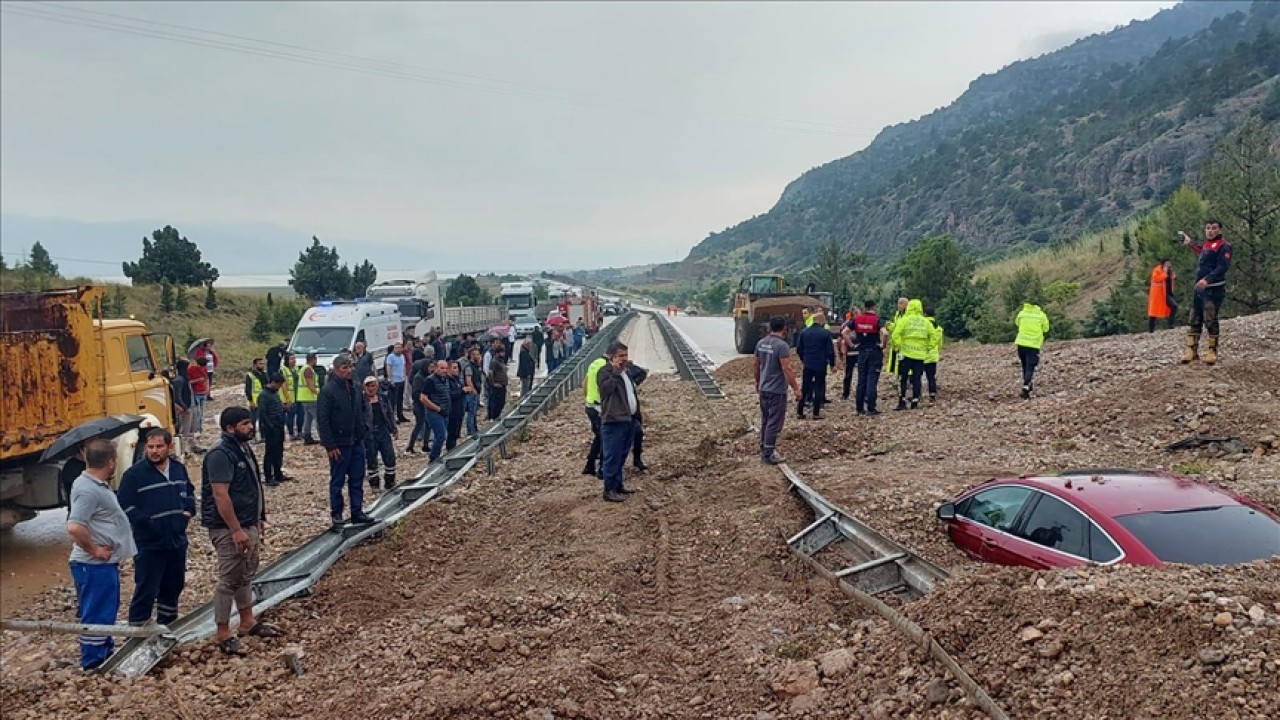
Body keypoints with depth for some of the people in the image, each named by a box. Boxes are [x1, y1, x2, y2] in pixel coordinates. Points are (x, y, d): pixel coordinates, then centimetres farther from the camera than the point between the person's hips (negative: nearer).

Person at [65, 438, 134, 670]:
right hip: (95, 565, -10)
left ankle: (106, 651, 36)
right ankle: (94, 663, 10)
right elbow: (74, 527, -33)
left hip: (104, 563, 10)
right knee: (97, 614, 0)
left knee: (107, 609, 22)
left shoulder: (96, 484, 9)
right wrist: (94, 550, -21)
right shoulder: (88, 490, -23)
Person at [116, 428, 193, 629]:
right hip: (149, 545, -6)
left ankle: (166, 627, 34)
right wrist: (147, 521, -18)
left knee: (174, 586, 18)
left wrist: (188, 511, 6)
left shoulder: (179, 469, 6)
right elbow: (124, 505, -12)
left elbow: (190, 492, 22)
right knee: (146, 591, -6)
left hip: (177, 541, 6)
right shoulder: (134, 474, -11)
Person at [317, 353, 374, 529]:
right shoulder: (328, 390, -15)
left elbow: (364, 407, 20)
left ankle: (357, 512, 21)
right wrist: (330, 445, -16)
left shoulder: (355, 387, 6)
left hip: (357, 441, 6)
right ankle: (336, 515, 16)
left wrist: (365, 427, 4)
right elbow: (322, 420, -16)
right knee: (337, 481, 5)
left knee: (357, 479, 12)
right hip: (339, 444, -6)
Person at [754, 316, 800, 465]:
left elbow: (756, 365, 13)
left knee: (765, 420, 18)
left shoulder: (761, 343, 4)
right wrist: (795, 388, -14)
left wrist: (758, 382, 26)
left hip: (764, 389, 8)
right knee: (774, 423, -1)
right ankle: (768, 454, 1)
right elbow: (787, 370, -21)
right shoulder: (782, 345, -19)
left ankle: (764, 448, 28)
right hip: (777, 391, -8)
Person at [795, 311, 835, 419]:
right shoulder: (826, 333, -10)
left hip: (807, 364, 3)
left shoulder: (803, 332, 0)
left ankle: (799, 412, 11)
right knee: (819, 388, 4)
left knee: (804, 388, 10)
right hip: (821, 365, -3)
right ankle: (816, 413, 5)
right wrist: (832, 364, 4)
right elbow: (830, 350, -9)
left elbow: (798, 349, 5)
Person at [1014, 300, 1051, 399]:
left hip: (1022, 343, 2)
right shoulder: (1042, 315, -3)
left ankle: (1028, 388, 28)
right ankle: (1026, 388, -23)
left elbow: (1017, 323, 17)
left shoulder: (1022, 313, 0)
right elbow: (1046, 329, 5)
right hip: (1034, 345, -2)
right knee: (1030, 368, -5)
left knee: (1025, 367, 18)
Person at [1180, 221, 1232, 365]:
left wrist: (1207, 279, -31)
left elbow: (1223, 266, -20)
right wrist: (1190, 244, 42)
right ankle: (1192, 350, 9)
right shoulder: (1207, 244, 17)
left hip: (1213, 290, -8)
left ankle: (1212, 351, 0)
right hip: (1200, 288, 8)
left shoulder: (1223, 246, -9)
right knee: (1195, 321, 7)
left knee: (1210, 321, -7)